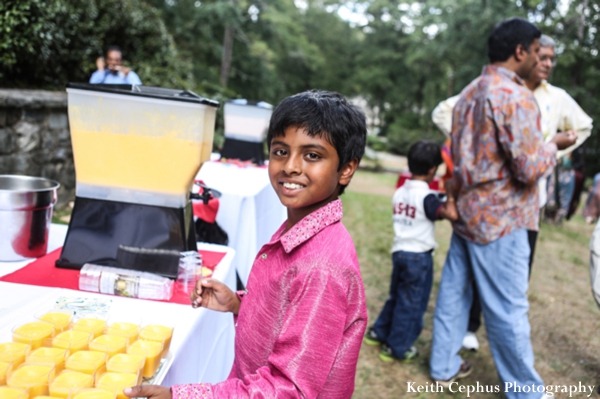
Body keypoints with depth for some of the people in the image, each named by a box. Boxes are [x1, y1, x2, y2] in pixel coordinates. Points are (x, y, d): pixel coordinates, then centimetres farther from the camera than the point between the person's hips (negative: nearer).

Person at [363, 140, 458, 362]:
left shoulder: (399, 193, 5)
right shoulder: (426, 197, -17)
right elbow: (451, 214, -31)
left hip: (399, 252, 7)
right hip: (419, 256, -7)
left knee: (396, 297, 23)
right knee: (411, 304, 6)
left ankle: (379, 333, 33)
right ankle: (397, 348, 14)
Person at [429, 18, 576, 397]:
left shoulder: (470, 92, 11)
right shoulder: (515, 95, -17)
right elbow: (530, 168, -19)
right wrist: (553, 145, -3)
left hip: (466, 210, 9)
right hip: (499, 218, -9)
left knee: (455, 292, 15)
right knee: (508, 309, 2)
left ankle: (445, 366, 28)